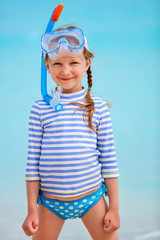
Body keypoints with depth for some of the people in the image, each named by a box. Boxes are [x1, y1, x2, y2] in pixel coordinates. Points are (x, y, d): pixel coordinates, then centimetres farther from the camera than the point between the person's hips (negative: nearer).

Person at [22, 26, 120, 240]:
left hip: (91, 196, 0)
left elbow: (109, 159, 2)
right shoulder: (40, 109, -3)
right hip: (50, 200, 0)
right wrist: (32, 210, -1)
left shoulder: (98, 107, -1)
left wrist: (114, 207, 2)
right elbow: (32, 162, 0)